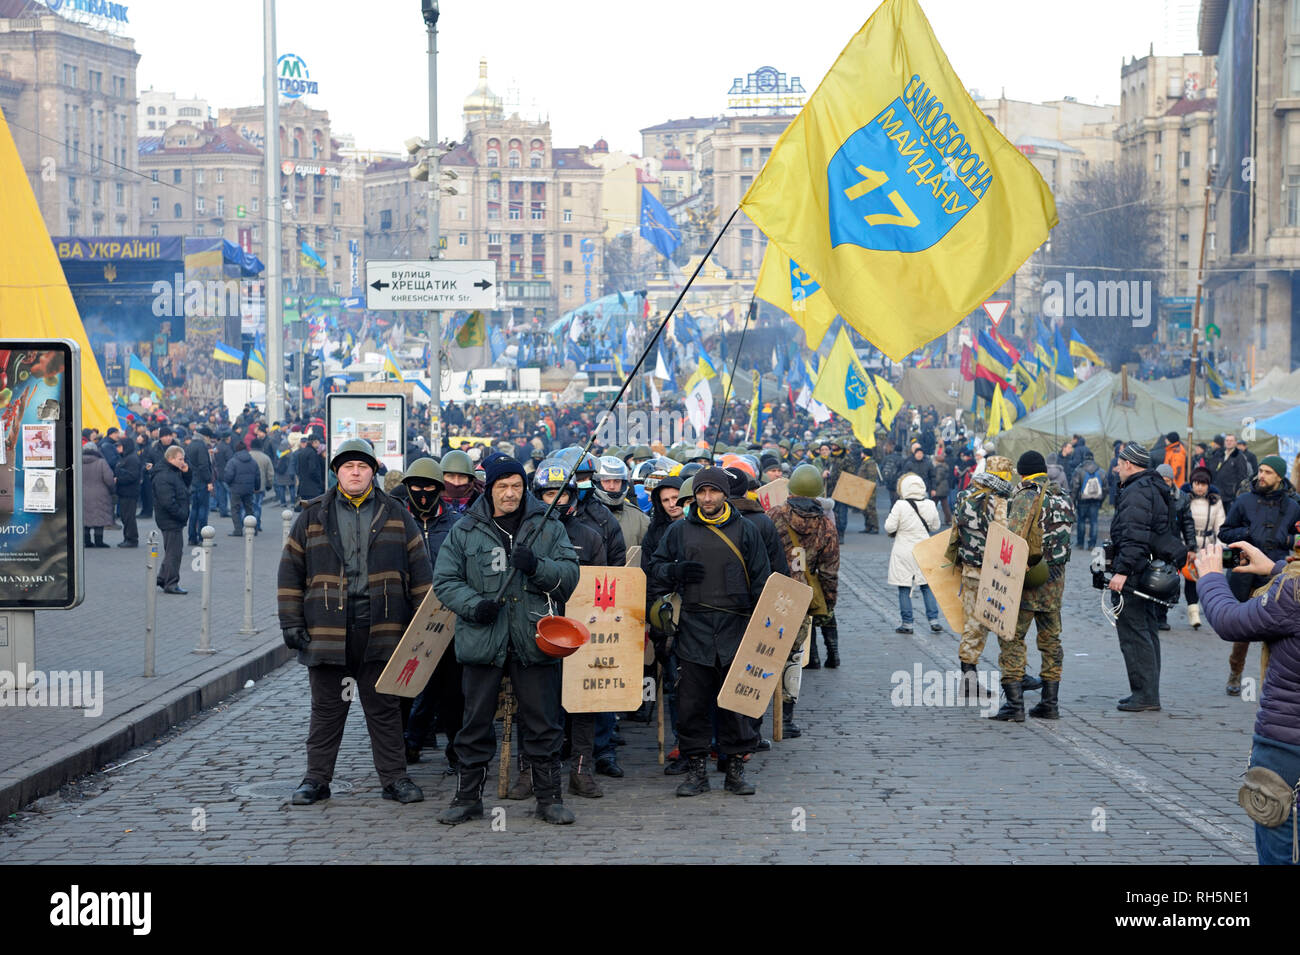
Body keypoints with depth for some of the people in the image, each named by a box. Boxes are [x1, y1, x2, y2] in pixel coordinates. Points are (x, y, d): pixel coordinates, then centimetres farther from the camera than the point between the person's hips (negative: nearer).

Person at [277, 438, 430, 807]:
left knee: (384, 708, 6)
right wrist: (291, 623, 1)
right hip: (327, 633, 0)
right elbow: (290, 573, 8)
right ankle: (317, 778, 14)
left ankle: (394, 778, 12)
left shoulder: (396, 515, 8)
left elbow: (420, 572, 9)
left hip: (382, 632, 0)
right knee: (326, 709, 6)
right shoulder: (313, 517, 7)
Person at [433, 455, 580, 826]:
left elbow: (570, 575, 3)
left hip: (535, 640, 0)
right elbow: (445, 580, 5)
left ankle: (549, 797, 14)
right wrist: (473, 605, -13)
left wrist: (537, 567, -16)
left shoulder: (548, 527, 8)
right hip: (482, 639, 0)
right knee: (476, 723, 6)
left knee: (543, 724, 4)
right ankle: (468, 796, 17)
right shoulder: (465, 530, 6)